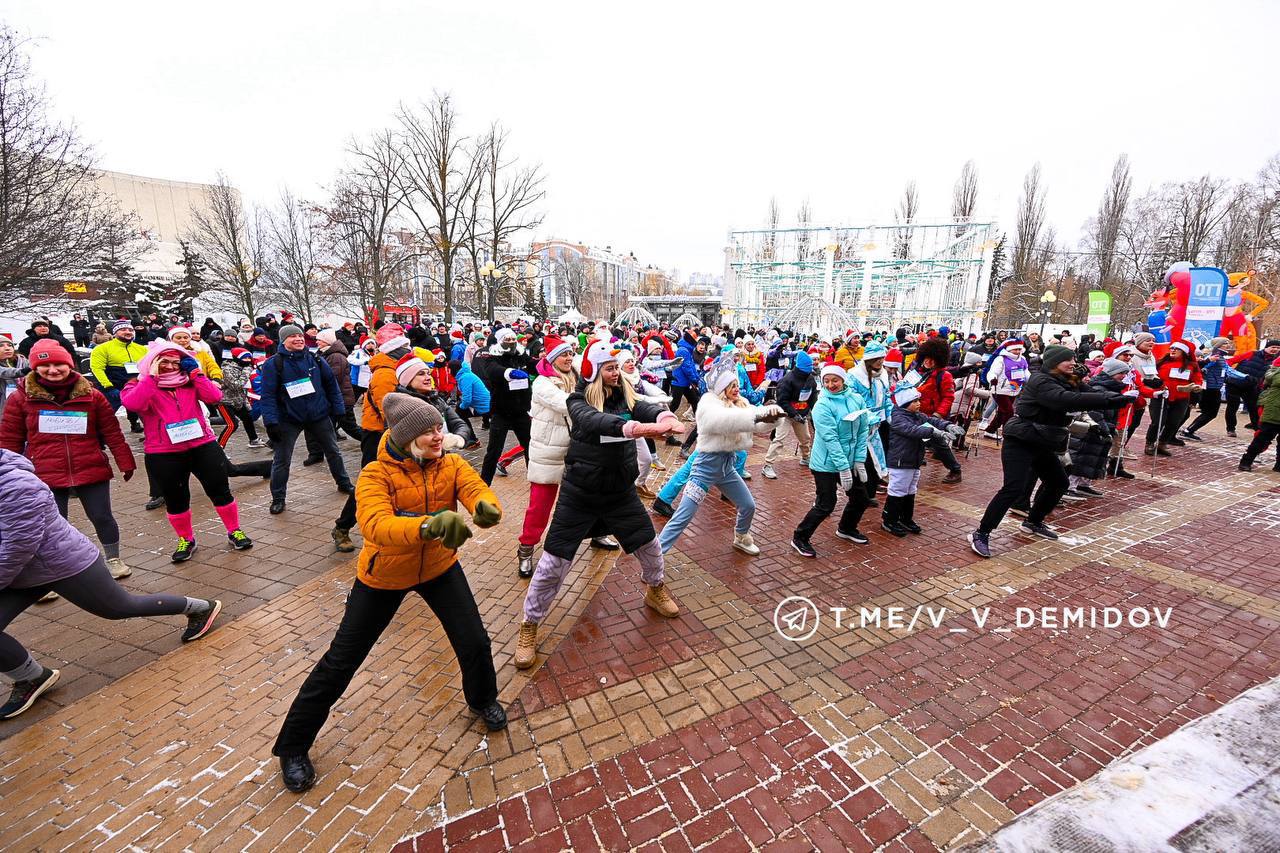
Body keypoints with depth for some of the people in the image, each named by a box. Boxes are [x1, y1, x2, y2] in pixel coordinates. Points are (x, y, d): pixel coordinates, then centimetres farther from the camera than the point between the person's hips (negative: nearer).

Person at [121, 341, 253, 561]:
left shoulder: (190, 382, 7)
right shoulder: (138, 385, 2)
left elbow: (214, 396, -8)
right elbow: (133, 403, -21)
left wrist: (195, 372, -8)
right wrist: (152, 375, -17)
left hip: (203, 446, 1)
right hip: (163, 455, -1)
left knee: (220, 491, 5)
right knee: (175, 500, 11)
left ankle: (234, 531, 20)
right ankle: (186, 540, 30)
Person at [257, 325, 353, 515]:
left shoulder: (316, 360, 1)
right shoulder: (273, 364, -8)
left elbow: (331, 385, 6)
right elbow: (268, 394, -11)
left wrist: (338, 409, 1)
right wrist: (271, 422, -18)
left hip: (319, 416, 3)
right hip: (288, 420, -2)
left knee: (333, 451, 14)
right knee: (282, 460, 3)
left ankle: (344, 484, 33)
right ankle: (278, 498, 18)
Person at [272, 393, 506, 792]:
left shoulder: (451, 464, -15)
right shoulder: (376, 474, -25)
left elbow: (480, 493, -29)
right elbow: (376, 525, -42)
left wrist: (487, 508, -54)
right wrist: (429, 525, -61)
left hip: (438, 568, 3)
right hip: (383, 577, -2)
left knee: (474, 642, 0)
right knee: (340, 662, 9)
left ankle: (482, 700, 34)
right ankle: (293, 746, 36)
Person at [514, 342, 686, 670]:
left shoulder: (625, 397, -2)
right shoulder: (579, 401, -14)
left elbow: (645, 408, -24)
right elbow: (592, 420, -36)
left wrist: (665, 417, -48)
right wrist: (631, 427, -55)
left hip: (621, 491, 4)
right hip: (580, 493, -4)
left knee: (648, 545, 16)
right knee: (553, 563, 0)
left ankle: (655, 591, 48)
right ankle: (529, 626, 22)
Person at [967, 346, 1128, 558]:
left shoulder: (1060, 382, 14)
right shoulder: (1040, 381, -16)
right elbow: (1068, 399, -32)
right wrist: (1110, 400, -35)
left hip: (1042, 444, 10)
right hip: (1020, 443, -10)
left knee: (1059, 483, 17)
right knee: (1014, 488, -18)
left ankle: (1033, 522, 35)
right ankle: (981, 534, -14)